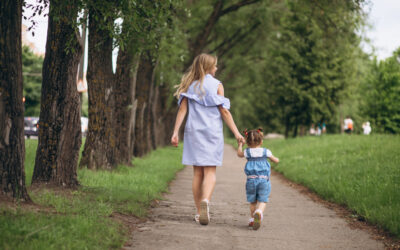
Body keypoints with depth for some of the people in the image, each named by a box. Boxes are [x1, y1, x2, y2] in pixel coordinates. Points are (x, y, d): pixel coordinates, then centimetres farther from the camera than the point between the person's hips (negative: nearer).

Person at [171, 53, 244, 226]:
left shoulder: (190, 85, 8)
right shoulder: (217, 85, 0)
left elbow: (182, 109, 1)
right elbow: (224, 111, -4)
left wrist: (175, 132, -2)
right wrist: (236, 132, -3)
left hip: (193, 132, 3)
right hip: (212, 132, -3)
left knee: (197, 173, 9)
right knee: (210, 172, -3)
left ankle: (199, 212, 10)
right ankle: (205, 200, -30)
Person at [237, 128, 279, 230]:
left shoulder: (247, 152, 3)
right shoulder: (266, 152, 3)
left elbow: (239, 154, 26)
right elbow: (276, 160, 16)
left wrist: (240, 145, 42)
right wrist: (276, 159, 39)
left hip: (251, 180, 1)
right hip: (264, 180, -1)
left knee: (252, 202, 16)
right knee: (262, 201, -5)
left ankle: (252, 219, 18)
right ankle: (259, 212, -33)